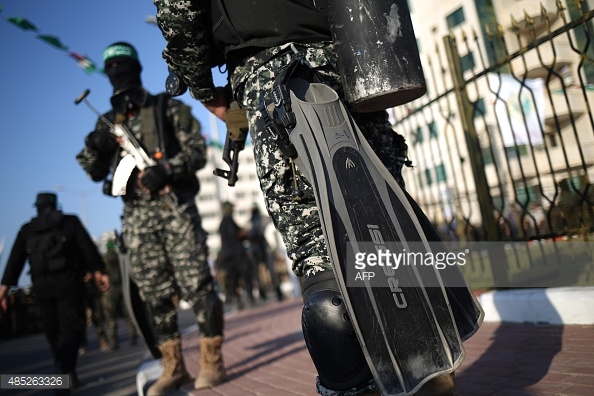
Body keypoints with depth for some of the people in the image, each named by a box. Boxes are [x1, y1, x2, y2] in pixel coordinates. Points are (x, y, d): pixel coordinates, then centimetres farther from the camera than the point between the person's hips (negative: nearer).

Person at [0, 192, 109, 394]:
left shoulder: (26, 229, 11)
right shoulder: (70, 221, 5)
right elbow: (88, 248, -3)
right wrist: (98, 271, -1)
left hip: (42, 287, 3)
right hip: (69, 283, -3)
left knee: (54, 332, 13)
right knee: (71, 328, -3)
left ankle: (66, 373, 22)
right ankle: (65, 370, -25)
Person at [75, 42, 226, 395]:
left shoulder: (168, 107, 8)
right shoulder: (108, 121, 19)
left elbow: (198, 151, 0)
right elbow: (95, 171, 16)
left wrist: (167, 169, -17)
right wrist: (94, 147, -5)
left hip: (174, 206, -4)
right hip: (137, 215, 4)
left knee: (197, 283, -7)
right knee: (155, 293, 5)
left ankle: (213, 361, 3)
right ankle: (173, 367, 15)